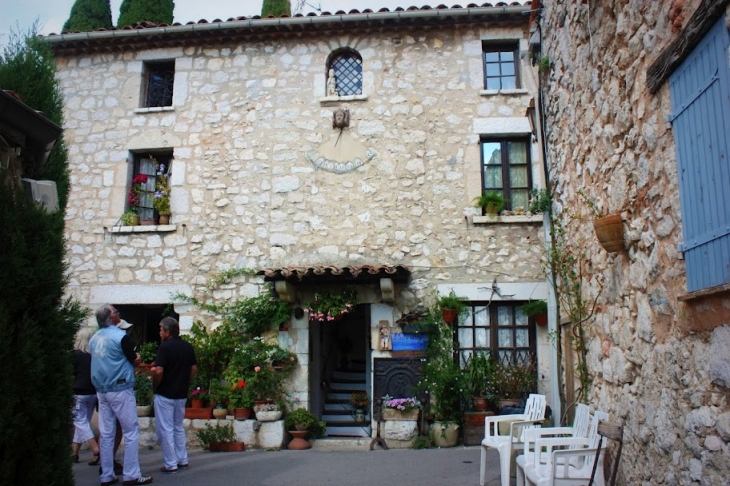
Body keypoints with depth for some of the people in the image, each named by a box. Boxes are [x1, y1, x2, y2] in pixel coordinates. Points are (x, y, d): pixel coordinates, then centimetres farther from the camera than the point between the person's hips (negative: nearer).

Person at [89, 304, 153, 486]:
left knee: (106, 434, 11)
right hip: (120, 389, -7)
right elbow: (135, 361, -5)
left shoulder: (94, 338, 7)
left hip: (102, 391, 7)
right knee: (131, 432, 0)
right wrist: (136, 357, 17)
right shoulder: (120, 336, -13)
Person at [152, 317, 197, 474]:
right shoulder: (188, 346, 5)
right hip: (182, 394, 7)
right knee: (178, 427, 19)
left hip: (165, 395, -7)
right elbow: (194, 369, 8)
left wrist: (155, 387, -6)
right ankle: (182, 460, 23)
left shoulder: (165, 347, -15)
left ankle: (170, 465, 6)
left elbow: (158, 371, -21)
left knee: (166, 429, 2)